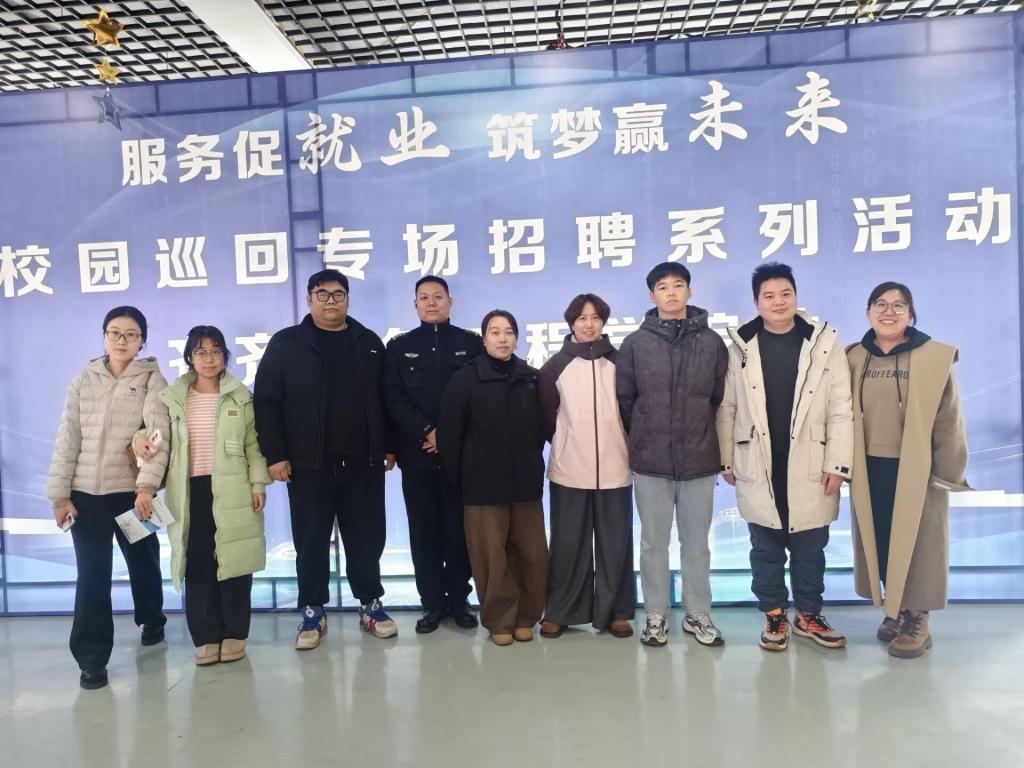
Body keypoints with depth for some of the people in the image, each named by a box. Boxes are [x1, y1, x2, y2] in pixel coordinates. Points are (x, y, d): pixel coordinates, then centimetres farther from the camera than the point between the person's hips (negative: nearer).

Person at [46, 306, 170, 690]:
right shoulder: (84, 380, 5)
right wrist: (59, 494, 0)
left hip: (132, 491, -1)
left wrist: (147, 486, -24)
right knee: (92, 575, -1)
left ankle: (151, 620, 40)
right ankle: (92, 658, 8)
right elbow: (67, 439, 4)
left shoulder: (152, 380, -3)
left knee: (142, 563, 15)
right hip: (86, 492, 1)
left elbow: (159, 437, -13)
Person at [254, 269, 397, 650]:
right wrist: (274, 454, -8)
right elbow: (266, 402, -2)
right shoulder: (285, 343, 2)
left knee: (366, 539, 9)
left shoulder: (369, 342, 10)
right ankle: (312, 613, 22)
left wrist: (389, 446, 6)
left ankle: (370, 605, 24)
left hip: (364, 462, 2)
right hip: (309, 464, -1)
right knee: (311, 542, 7)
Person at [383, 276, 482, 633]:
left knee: (459, 529, 4)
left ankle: (459, 599, 17)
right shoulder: (399, 346, 10)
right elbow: (393, 399, 1)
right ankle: (432, 602, 16)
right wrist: (426, 432, -11)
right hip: (417, 454, 1)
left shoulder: (472, 343, 7)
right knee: (424, 531, 5)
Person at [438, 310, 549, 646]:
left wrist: (531, 464, 8)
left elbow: (543, 426, 12)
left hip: (526, 482, 3)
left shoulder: (532, 378, 5)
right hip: (483, 484, -2)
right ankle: (499, 620, 21)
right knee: (491, 556, 4)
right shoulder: (465, 379, -2)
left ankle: (525, 617, 25)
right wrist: (457, 479, -3)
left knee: (531, 553, 7)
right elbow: (450, 434, -3)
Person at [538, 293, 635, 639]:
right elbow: (546, 416, 6)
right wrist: (564, 443, 9)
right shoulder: (556, 365, 3)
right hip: (569, 469, 0)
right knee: (568, 542, 6)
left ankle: (616, 611, 19)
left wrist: (624, 446, 5)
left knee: (615, 542, 6)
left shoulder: (619, 362, 4)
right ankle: (559, 611, 18)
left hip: (614, 468, 1)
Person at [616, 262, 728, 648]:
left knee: (696, 543, 12)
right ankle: (655, 616, 23)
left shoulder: (712, 342, 3)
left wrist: (705, 439, 10)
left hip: (699, 460, 1)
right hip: (650, 460, 0)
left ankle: (698, 614, 26)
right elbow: (623, 399, 5)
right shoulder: (635, 343, 1)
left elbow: (720, 399, 8)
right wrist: (641, 440, 9)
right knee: (653, 543, 9)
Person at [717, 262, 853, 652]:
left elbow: (841, 410, -2)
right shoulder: (741, 346, 1)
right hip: (759, 470, 0)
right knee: (765, 549, 12)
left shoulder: (824, 344, -1)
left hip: (808, 469, 0)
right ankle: (774, 616, 27)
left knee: (809, 549, 13)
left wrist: (837, 464, -7)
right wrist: (726, 459, 2)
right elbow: (726, 408, 3)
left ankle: (808, 615, 31)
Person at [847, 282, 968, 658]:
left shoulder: (935, 357, -6)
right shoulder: (854, 358, 4)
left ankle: (917, 618, 20)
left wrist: (948, 472, -4)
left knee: (915, 541, 6)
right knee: (879, 541, 11)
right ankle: (894, 609, 28)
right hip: (869, 470, 3)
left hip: (915, 470, -3)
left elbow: (948, 420, -4)